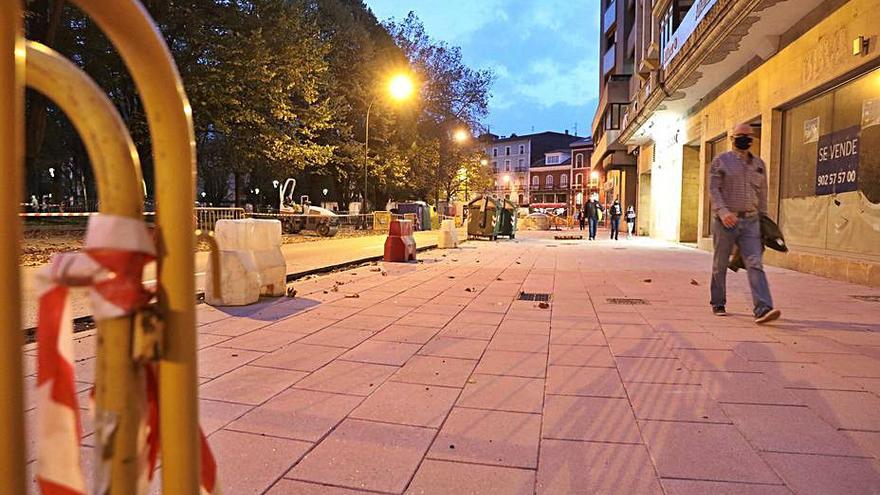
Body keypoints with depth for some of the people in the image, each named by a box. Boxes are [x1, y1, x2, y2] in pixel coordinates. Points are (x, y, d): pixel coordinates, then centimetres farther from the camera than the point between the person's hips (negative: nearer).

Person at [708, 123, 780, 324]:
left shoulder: (759, 164, 16)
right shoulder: (721, 161, 3)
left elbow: (762, 194, 19)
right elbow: (713, 189, -7)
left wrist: (764, 220, 15)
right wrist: (723, 211, -21)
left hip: (750, 221, 3)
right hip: (725, 221, -3)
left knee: (755, 264, -10)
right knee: (720, 264, 7)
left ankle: (763, 309, -18)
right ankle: (718, 304, 22)